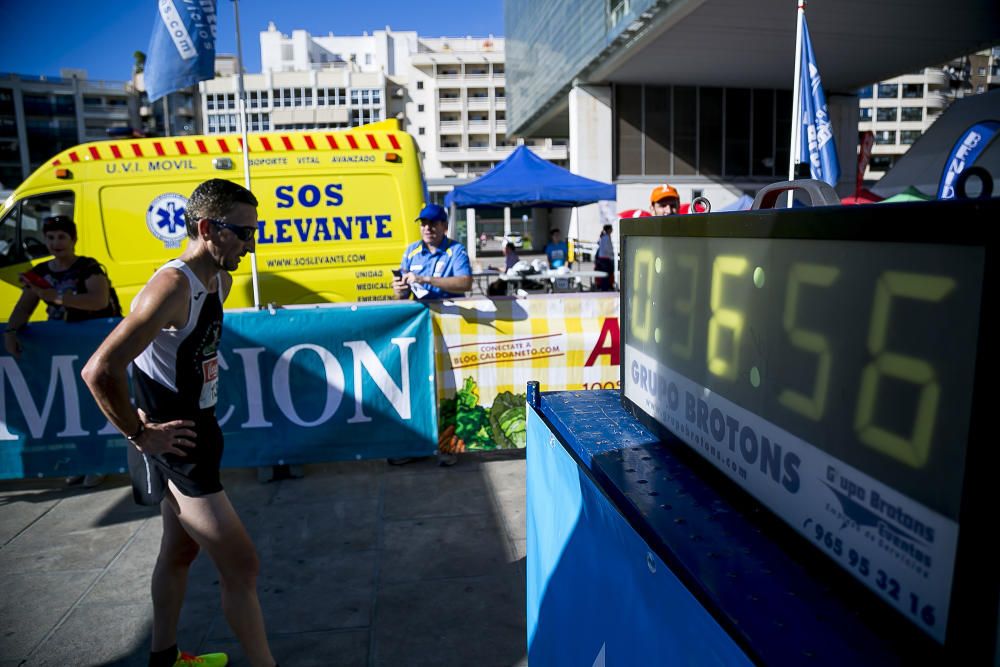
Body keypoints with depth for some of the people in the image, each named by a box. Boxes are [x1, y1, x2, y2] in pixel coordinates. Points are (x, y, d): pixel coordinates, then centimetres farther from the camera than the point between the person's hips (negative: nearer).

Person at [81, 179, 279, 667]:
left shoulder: (219, 280, 4)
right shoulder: (174, 286, -25)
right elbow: (99, 371, -30)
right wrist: (141, 434, -20)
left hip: (195, 431, 10)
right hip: (174, 444, -10)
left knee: (179, 552, 25)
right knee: (241, 567, -5)